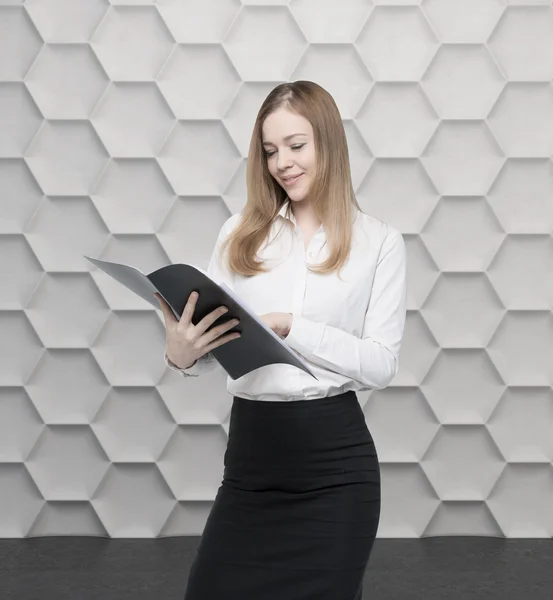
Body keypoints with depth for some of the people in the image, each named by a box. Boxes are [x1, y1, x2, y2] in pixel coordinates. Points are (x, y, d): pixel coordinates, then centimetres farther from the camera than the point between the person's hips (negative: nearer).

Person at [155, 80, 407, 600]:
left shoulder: (379, 242, -1)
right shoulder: (240, 232, 5)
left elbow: (382, 365, -8)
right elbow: (212, 346, 4)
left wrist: (289, 325, -17)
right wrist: (180, 352, -18)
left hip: (335, 458, -2)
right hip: (251, 449, 2)